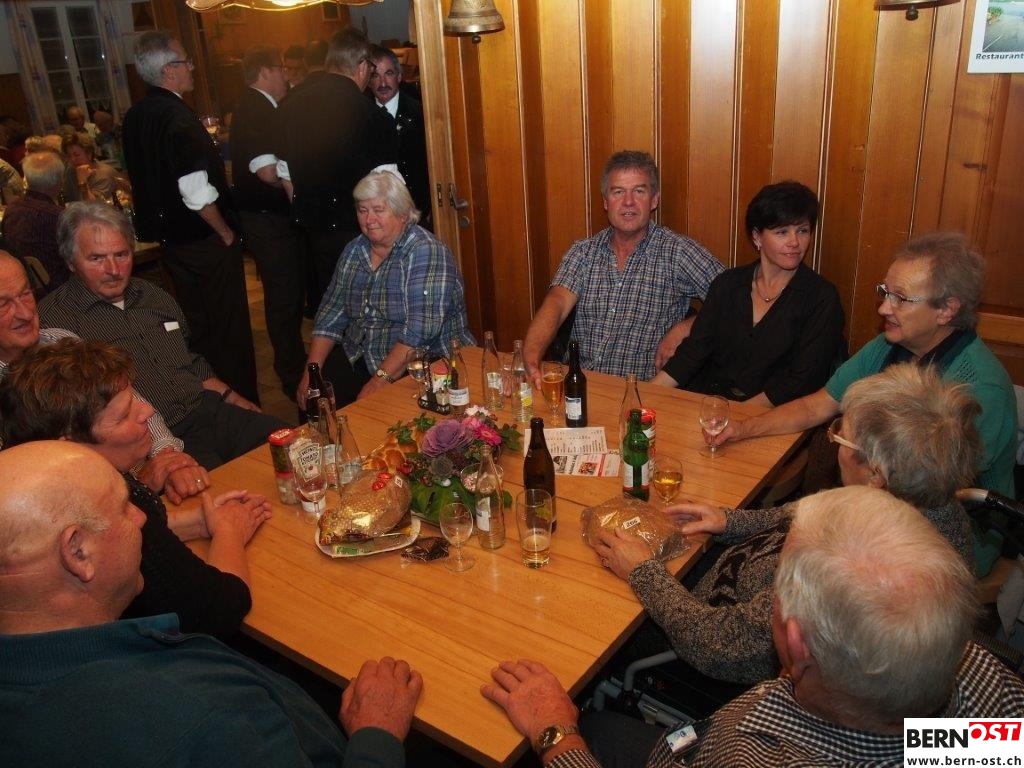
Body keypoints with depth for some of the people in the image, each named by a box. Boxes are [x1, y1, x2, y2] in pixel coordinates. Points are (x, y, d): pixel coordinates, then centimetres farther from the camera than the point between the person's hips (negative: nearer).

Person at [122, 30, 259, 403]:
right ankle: (241, 401, 15)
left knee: (196, 323, 20)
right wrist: (225, 231, -12)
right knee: (229, 325, 4)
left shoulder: (134, 117, 5)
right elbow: (196, 193, -25)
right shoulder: (179, 117, -21)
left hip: (169, 236, 8)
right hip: (204, 239, -8)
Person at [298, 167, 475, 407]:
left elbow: (421, 329, -23)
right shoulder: (354, 250, 10)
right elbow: (332, 313, 9)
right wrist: (312, 371, -3)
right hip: (358, 359, 6)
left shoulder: (426, 252, -13)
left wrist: (381, 379, -27)